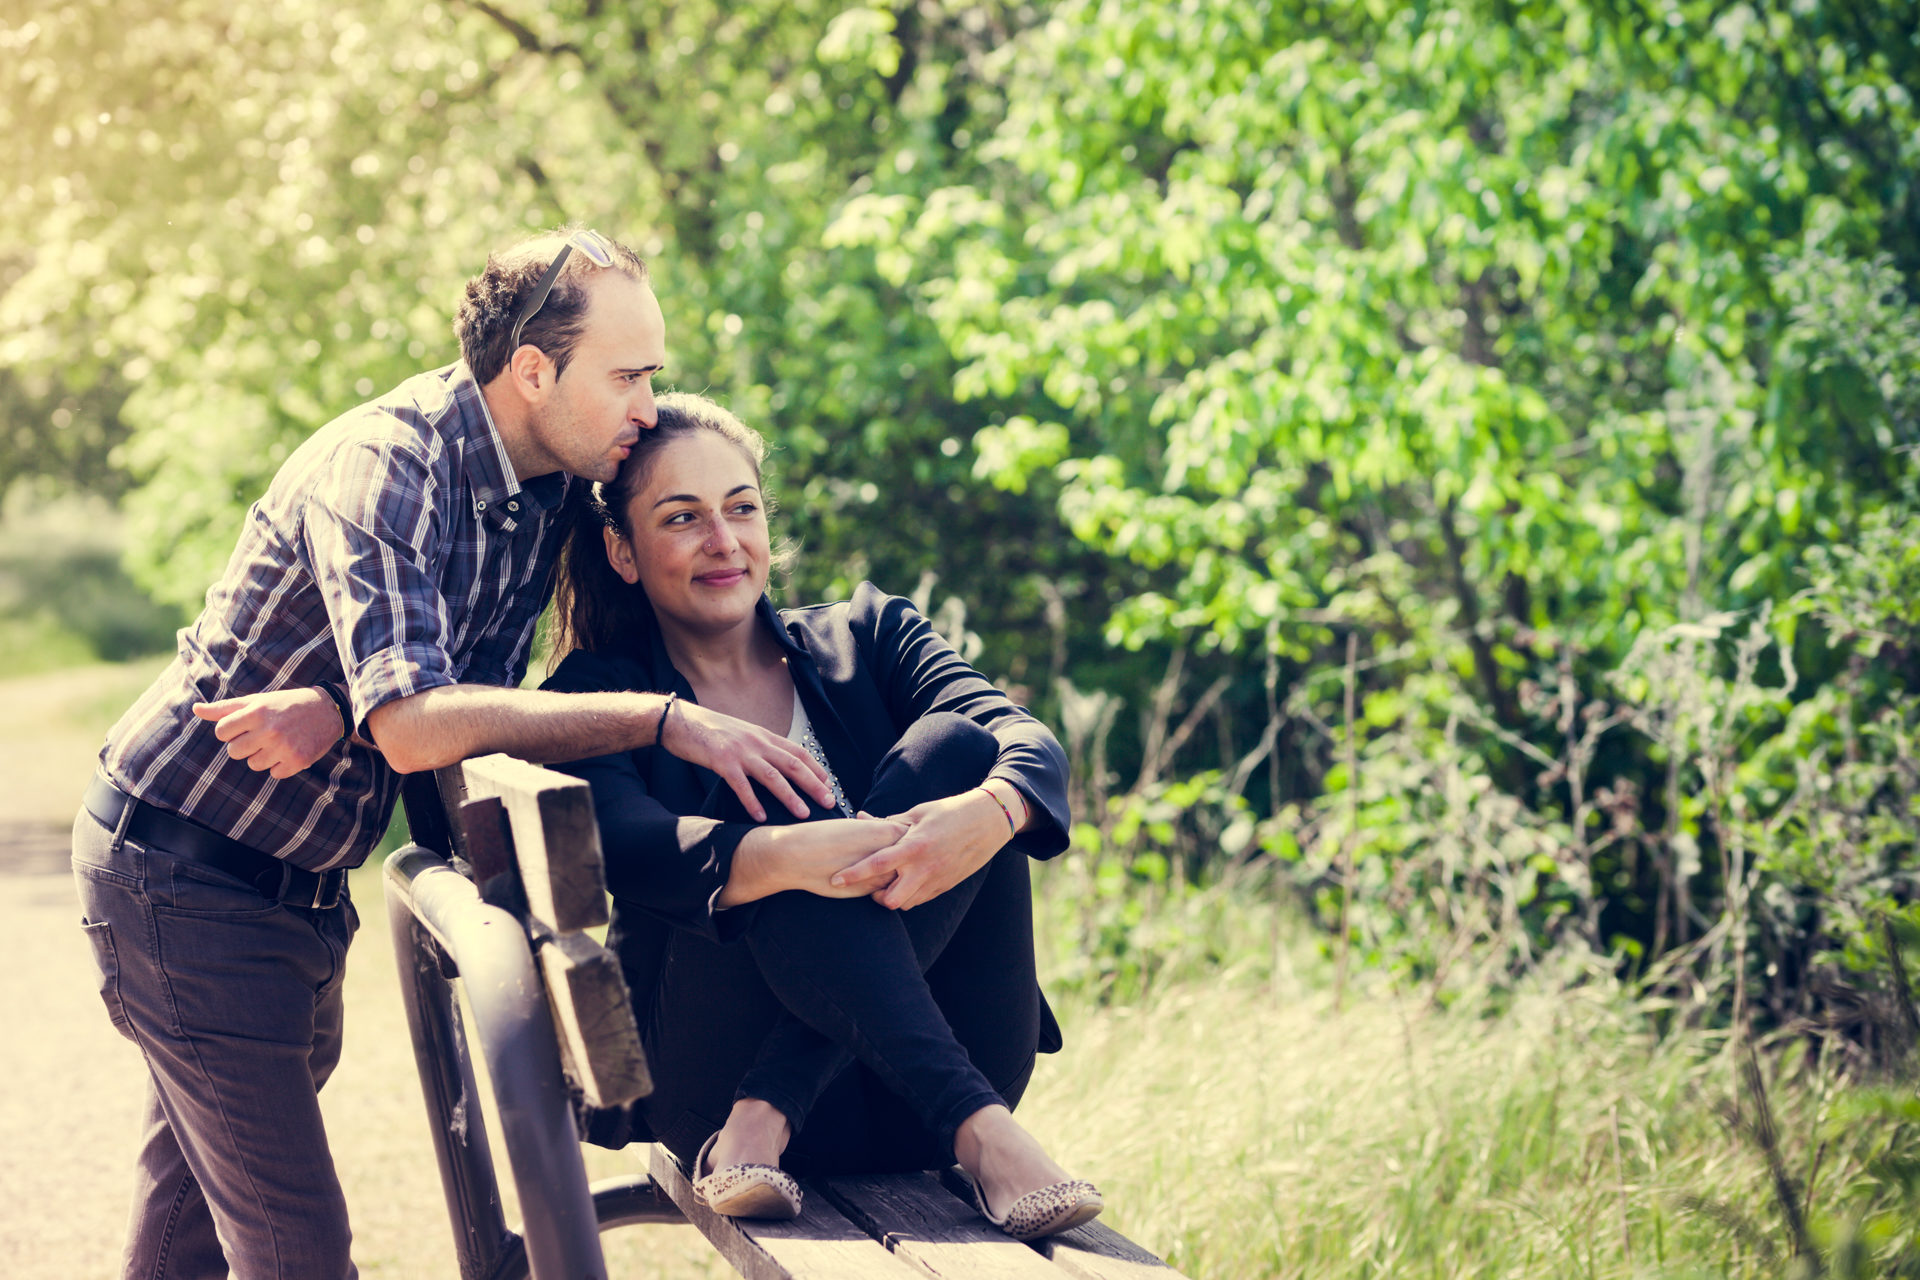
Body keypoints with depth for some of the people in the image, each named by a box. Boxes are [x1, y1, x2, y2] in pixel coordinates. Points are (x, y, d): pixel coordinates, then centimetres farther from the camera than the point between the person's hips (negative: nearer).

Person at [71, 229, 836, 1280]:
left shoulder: (552, 485, -2)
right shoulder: (381, 467, -27)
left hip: (301, 877, 8)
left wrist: (341, 708, -24)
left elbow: (482, 688, -4)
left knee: (199, 1175, 21)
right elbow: (415, 727, -39)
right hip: (179, 867, -8)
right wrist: (666, 719, -40)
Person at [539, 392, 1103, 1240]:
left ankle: (763, 1122, -26)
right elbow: (628, 845, -16)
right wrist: (790, 858, -37)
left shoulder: (867, 638, 15)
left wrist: (991, 813, -31)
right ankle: (980, 1134, -37)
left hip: (910, 1095, 3)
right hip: (715, 1079, -2)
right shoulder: (599, 696, 7)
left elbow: (1031, 743, -5)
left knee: (951, 745, -17)